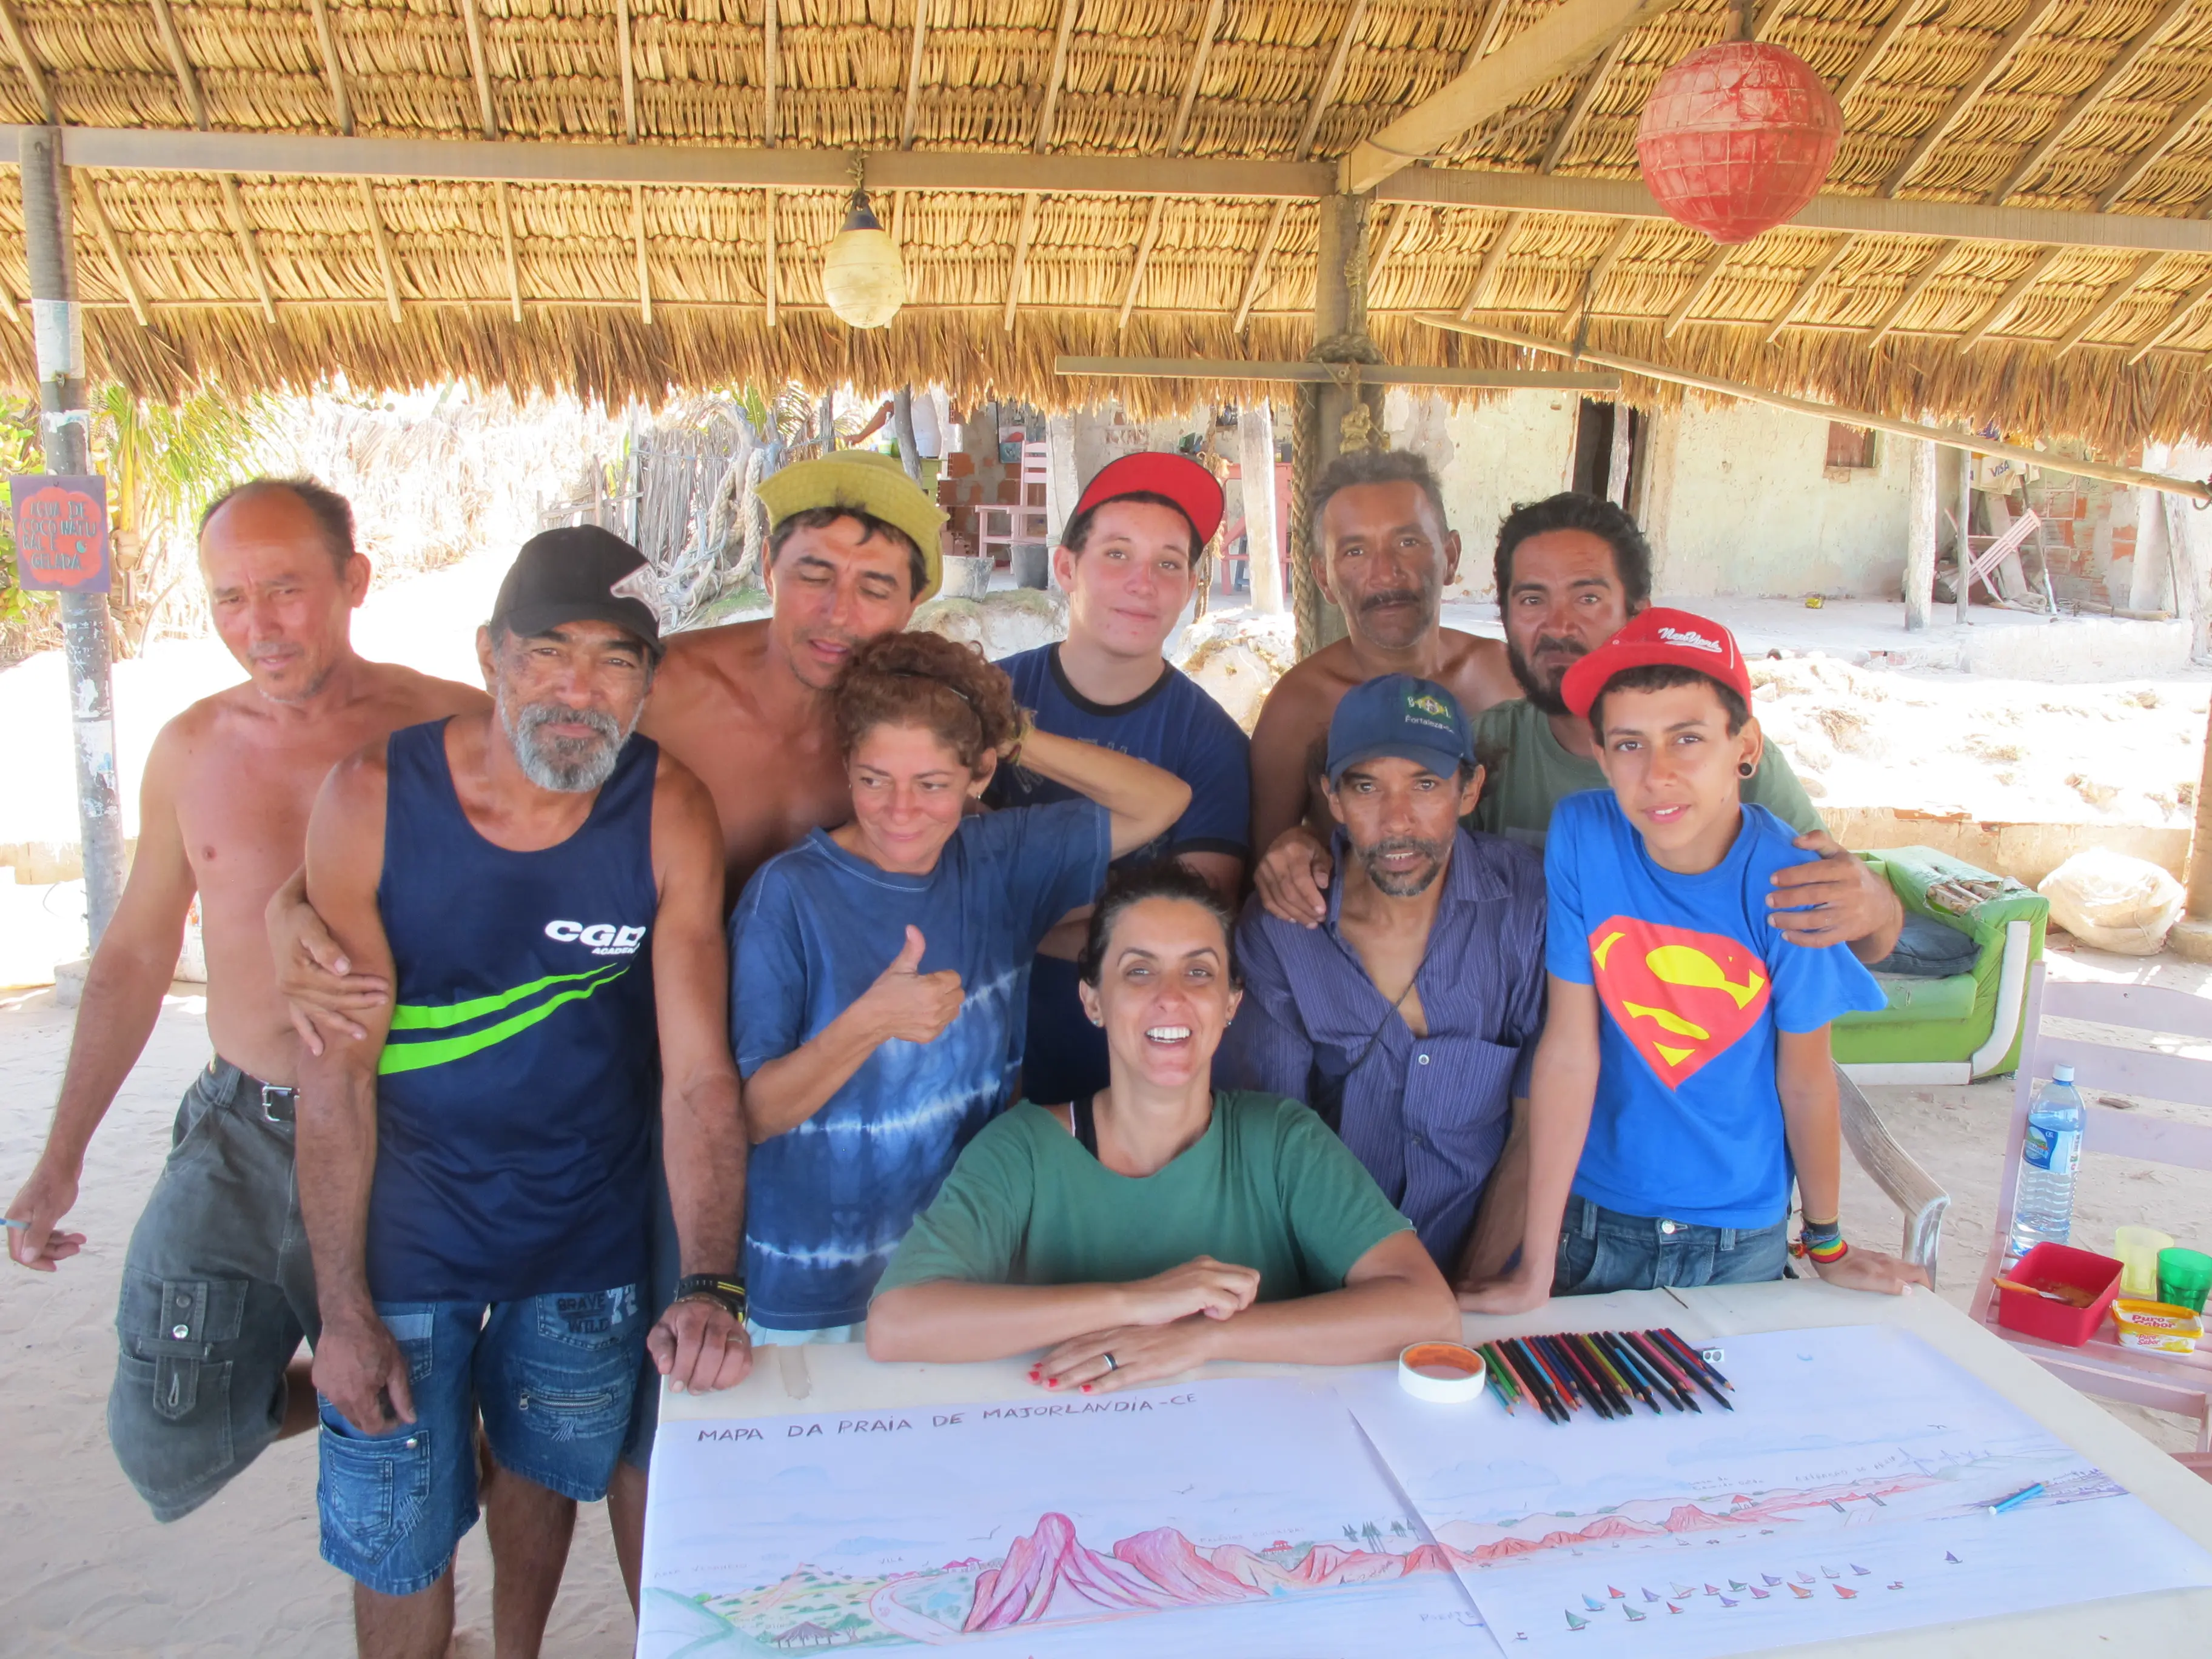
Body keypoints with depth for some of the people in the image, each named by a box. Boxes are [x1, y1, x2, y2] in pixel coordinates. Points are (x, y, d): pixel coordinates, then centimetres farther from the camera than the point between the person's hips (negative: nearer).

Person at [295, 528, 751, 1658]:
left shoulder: (670, 815, -15)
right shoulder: (372, 799, -17)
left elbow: (700, 1073, -16)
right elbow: (336, 1075, -12)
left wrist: (710, 1284, -25)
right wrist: (342, 1306, -11)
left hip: (590, 1236, 2)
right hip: (408, 1240, -1)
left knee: (544, 1475, 23)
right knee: (399, 1545, 10)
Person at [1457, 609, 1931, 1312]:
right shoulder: (1580, 837, -19)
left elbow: (1805, 1073, -7)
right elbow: (1568, 1049, -17)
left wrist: (1827, 1245, 6)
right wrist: (1535, 1268, -15)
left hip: (1744, 1238, 1)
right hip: (1596, 1222, 0)